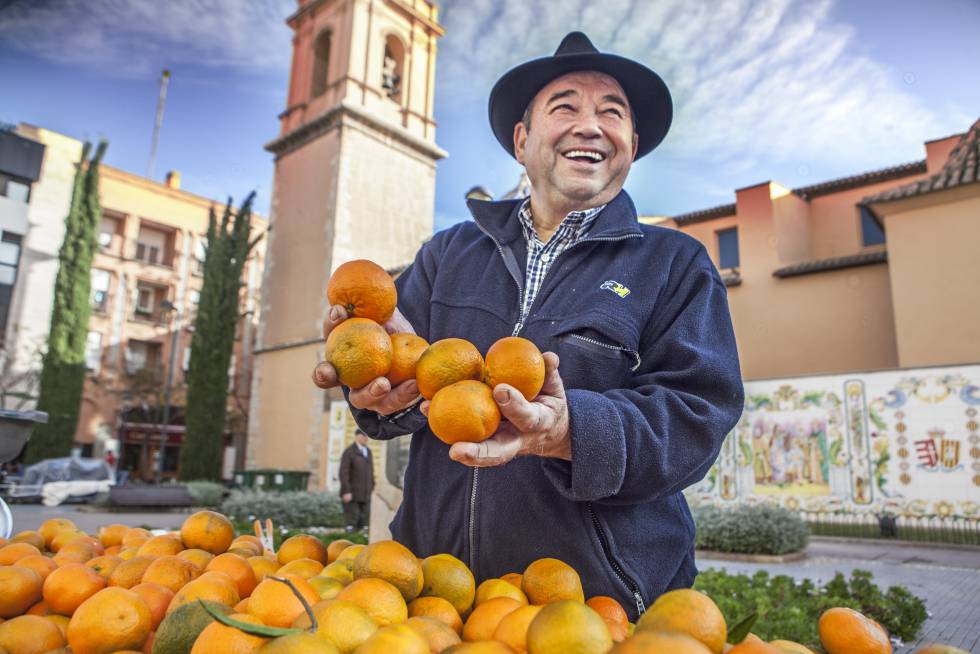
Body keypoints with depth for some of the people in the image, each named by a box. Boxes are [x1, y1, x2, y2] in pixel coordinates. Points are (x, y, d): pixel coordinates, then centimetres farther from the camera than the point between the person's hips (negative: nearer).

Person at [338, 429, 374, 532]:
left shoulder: (368, 452, 13)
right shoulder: (349, 452, -8)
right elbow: (343, 473, -13)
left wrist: (371, 489, 11)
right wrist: (346, 492, -19)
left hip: (365, 495, 6)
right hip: (351, 494, -6)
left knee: (363, 524, 5)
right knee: (351, 520, -5)